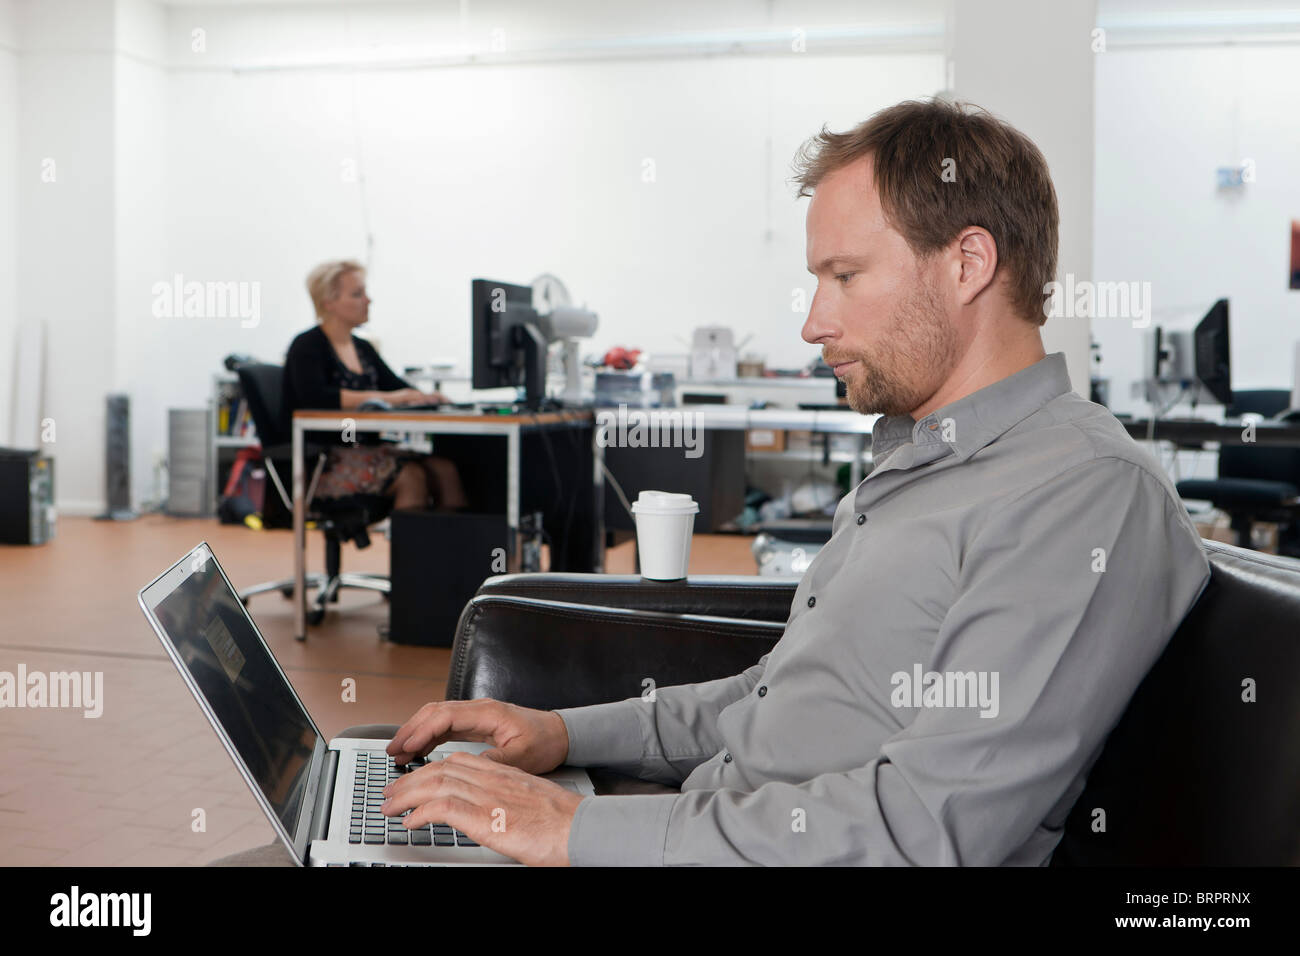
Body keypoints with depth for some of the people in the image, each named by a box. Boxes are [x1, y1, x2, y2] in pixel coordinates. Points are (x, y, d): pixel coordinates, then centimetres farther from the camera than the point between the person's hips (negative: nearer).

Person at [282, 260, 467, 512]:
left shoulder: (363, 348, 19)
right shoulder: (307, 347, -5)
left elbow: (398, 387, 14)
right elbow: (315, 397, -24)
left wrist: (427, 397, -11)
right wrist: (384, 398, -28)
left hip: (365, 450, 7)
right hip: (321, 461, -7)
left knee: (445, 469, -17)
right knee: (411, 476, -30)